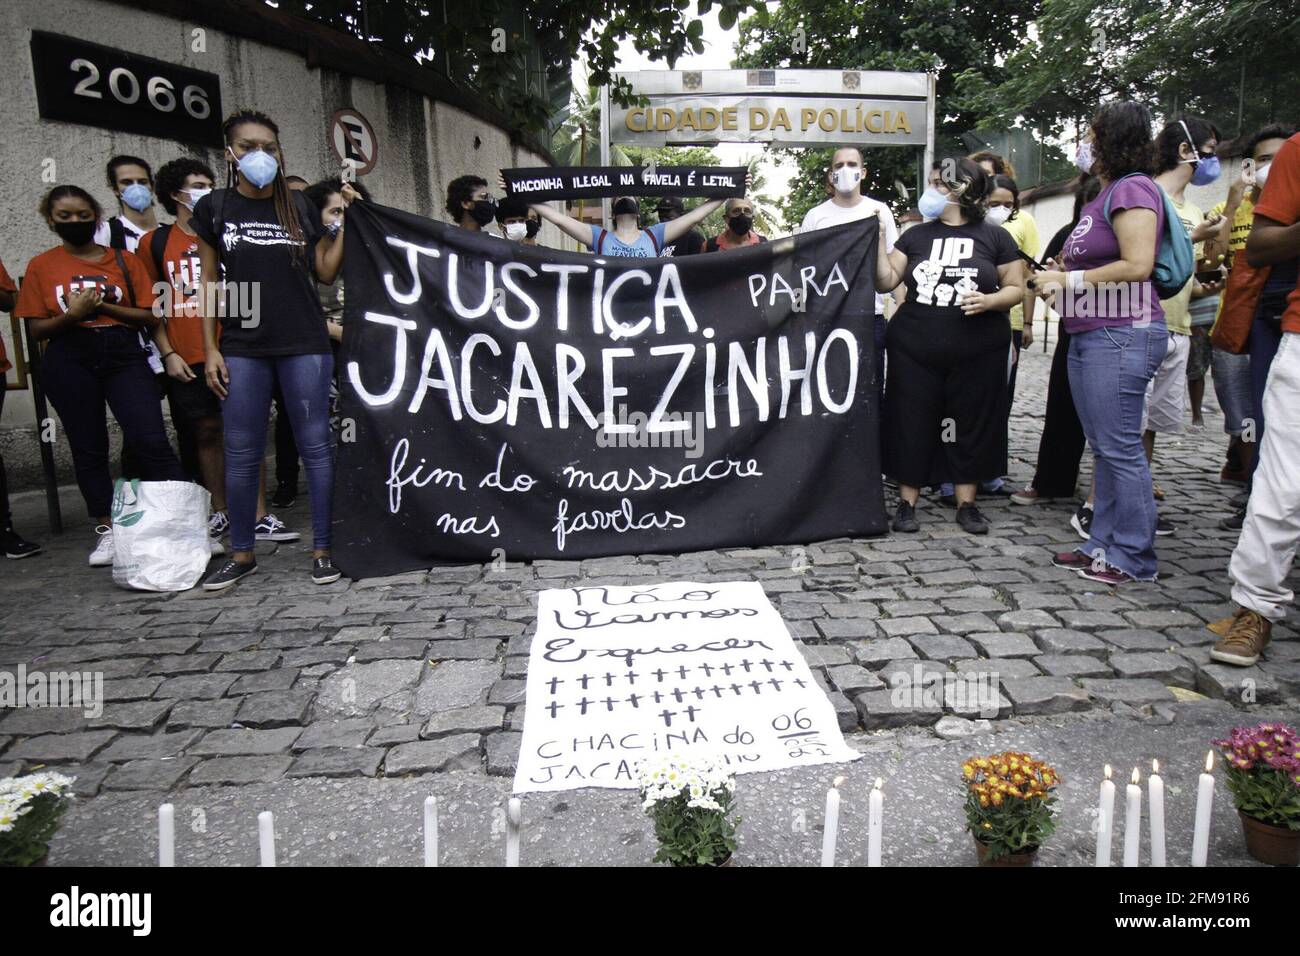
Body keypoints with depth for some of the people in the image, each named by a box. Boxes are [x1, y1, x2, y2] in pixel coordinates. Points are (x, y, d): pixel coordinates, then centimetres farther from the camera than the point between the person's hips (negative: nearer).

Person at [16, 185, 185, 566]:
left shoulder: (124, 260, 6)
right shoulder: (42, 266, 7)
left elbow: (150, 317, 1)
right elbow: (35, 330, 4)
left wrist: (104, 306, -12)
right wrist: (72, 315, -14)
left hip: (124, 355, -1)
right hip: (69, 362, 1)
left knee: (151, 440, -12)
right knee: (88, 448, 7)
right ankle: (107, 531, 16)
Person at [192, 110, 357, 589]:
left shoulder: (300, 206, 8)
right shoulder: (214, 207, 6)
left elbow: (326, 271, 8)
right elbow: (209, 281, 7)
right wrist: (210, 348, 1)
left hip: (304, 344, 0)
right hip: (242, 347, 1)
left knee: (315, 445, 0)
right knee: (241, 453, 4)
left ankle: (322, 549, 9)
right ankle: (242, 553, 18)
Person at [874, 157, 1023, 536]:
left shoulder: (995, 237, 3)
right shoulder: (916, 235, 9)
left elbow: (1015, 289, 4)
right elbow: (886, 281, 4)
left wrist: (989, 300, -15)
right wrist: (878, 239, -4)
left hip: (977, 351, -1)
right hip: (915, 349, 1)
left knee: (970, 424, 6)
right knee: (912, 423, 3)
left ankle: (966, 503, 17)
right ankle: (907, 503, 13)